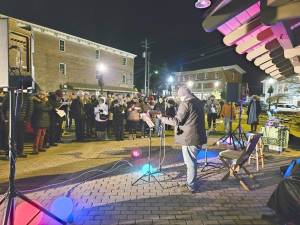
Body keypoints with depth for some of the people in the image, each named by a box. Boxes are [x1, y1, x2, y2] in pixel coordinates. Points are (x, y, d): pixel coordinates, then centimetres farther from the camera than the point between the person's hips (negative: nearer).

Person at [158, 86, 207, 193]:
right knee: (192, 160, 21)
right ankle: (191, 181, 33)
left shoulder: (185, 103, -15)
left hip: (190, 137, -9)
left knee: (190, 162, 3)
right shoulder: (199, 102, 13)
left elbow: (177, 121, -16)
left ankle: (191, 186, 14)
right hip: (199, 136, 9)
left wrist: (162, 118, -6)